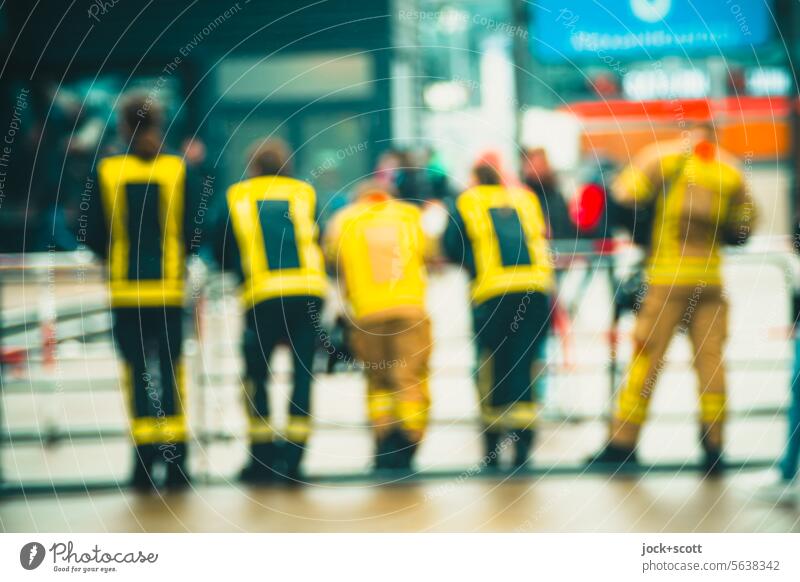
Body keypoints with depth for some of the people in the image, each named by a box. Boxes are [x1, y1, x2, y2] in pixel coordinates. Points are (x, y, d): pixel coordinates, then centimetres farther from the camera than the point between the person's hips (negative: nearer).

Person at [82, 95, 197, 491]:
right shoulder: (180, 171, -2)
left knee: (137, 368, 6)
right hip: (169, 287, 0)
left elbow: (91, 236, 1)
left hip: (124, 287, 0)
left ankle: (145, 458, 3)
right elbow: (194, 230, -3)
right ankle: (175, 459, 7)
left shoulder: (104, 173, -2)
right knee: (171, 366, 7)